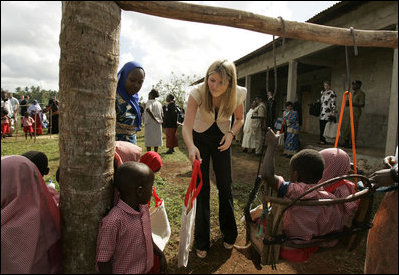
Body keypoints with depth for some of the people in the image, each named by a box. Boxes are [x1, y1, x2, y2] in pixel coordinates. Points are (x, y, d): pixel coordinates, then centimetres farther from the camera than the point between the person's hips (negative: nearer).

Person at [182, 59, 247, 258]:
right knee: (201, 188, -2)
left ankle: (229, 234, 30)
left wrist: (231, 133, -20)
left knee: (225, 187, 6)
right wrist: (191, 147, -54)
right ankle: (201, 242, 15)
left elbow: (240, 119, 0)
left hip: (222, 140, 2)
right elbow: (187, 125, -35)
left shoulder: (237, 95, -19)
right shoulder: (198, 92, -26)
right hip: (200, 138, -1)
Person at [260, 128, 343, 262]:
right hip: (312, 250, 6)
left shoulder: (294, 192, -27)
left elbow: (266, 175, -36)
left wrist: (271, 145, -24)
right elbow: (335, 234, -3)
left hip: (290, 251, -6)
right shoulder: (331, 200, -11)